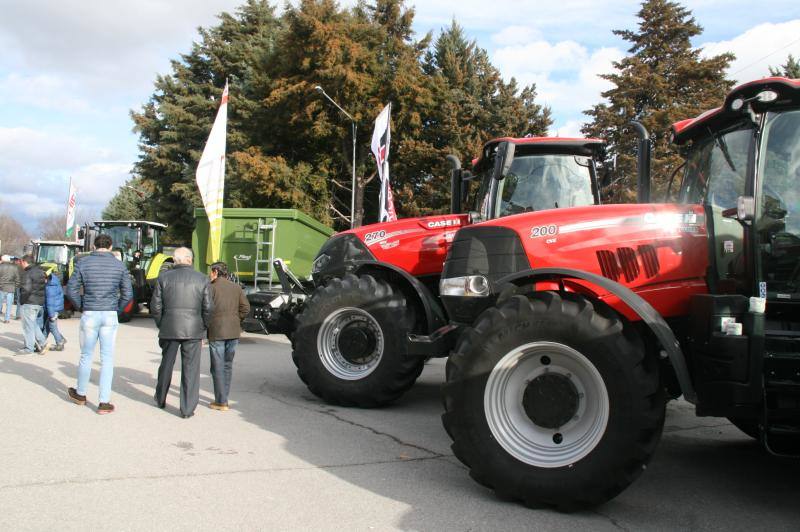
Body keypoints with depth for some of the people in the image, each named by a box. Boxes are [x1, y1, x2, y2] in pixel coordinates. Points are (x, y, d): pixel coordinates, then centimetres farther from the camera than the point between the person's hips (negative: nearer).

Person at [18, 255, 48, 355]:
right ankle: (43, 343, 12)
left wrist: (22, 299, -13)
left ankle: (29, 348, 8)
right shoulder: (40, 270, 7)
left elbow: (26, 289, -26)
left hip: (30, 303, -8)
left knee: (28, 325, 2)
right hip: (40, 302, 8)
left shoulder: (28, 274, -18)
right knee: (34, 324, 18)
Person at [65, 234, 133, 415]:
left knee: (86, 356, 15)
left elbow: (71, 290, -3)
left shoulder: (83, 263, -1)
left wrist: (81, 307, 10)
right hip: (110, 316, 0)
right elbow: (128, 294, 0)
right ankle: (104, 403, 6)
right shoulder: (119, 265, 2)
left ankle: (80, 394, 33)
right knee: (107, 358, 5)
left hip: (89, 314, 0)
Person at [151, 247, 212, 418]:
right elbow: (208, 308, -3)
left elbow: (155, 306, 2)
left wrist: (161, 325, 15)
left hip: (169, 329, 2)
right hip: (193, 330, -2)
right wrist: (203, 327, 10)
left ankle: (160, 400, 36)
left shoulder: (164, 278, 1)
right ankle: (187, 409, 5)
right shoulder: (202, 279, -1)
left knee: (166, 364, 18)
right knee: (190, 369, 3)